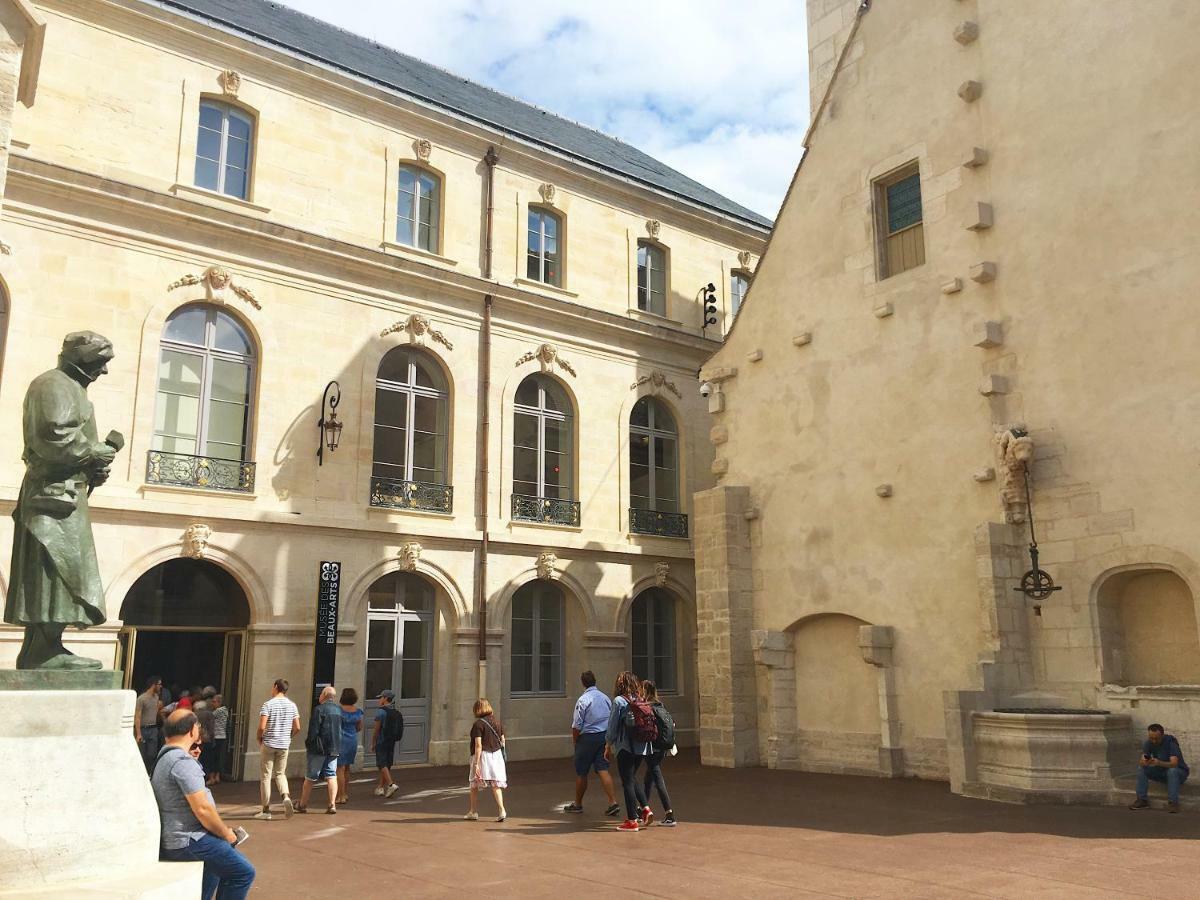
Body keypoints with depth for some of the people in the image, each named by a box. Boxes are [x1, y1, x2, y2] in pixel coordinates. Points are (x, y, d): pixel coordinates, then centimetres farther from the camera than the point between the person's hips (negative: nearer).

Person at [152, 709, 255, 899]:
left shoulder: (163, 758, 12)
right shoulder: (183, 762, -21)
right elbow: (202, 809, -24)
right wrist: (226, 833, -12)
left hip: (171, 839, 11)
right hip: (188, 842, -11)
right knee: (243, 873, -10)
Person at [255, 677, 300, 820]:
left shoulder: (268, 704, -9)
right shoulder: (292, 705, 4)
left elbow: (262, 727, -17)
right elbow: (297, 728, 3)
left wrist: (259, 740, 2)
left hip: (269, 744, -4)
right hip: (284, 744, 4)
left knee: (266, 776, 5)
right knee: (280, 774, 15)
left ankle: (266, 810, 8)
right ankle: (286, 796, -12)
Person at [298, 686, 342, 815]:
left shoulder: (319, 709, -12)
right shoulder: (338, 709, 9)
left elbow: (313, 730, -15)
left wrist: (309, 743, -5)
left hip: (319, 748, -6)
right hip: (334, 748, 6)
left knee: (310, 778, 6)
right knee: (331, 776, 5)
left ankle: (303, 805, 16)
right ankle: (332, 804, -5)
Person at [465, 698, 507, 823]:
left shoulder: (478, 724, -13)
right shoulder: (497, 722, 4)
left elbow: (478, 745, -18)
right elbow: (502, 741, 9)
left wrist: (476, 763, -17)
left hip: (483, 756, -5)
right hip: (497, 755, 5)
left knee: (474, 785, 13)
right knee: (496, 785, 6)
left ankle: (474, 812, 20)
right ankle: (501, 810, -9)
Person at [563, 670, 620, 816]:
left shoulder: (583, 700, -12)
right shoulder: (605, 697, 7)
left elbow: (576, 725, -12)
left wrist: (575, 741, 2)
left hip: (587, 738, -5)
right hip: (604, 736, 5)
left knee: (581, 772, 8)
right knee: (603, 770, 3)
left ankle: (578, 804, 20)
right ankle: (613, 802, -9)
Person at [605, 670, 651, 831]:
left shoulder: (619, 701, -10)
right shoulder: (641, 700, 6)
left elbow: (612, 726, -7)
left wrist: (608, 747, 4)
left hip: (626, 747, -6)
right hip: (642, 746, 6)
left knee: (627, 782, 2)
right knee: (632, 778, 23)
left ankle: (632, 820, 6)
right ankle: (645, 808, 12)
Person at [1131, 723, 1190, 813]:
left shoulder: (1170, 742, -25)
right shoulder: (1148, 743, -10)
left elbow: (1174, 764, -38)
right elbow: (1141, 762, -17)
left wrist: (1159, 763, -56)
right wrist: (1143, 762, -42)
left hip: (1179, 772, -5)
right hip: (1161, 772, 5)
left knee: (1172, 770, -37)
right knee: (1141, 768, -17)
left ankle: (1173, 802, -31)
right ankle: (1142, 800, -14)